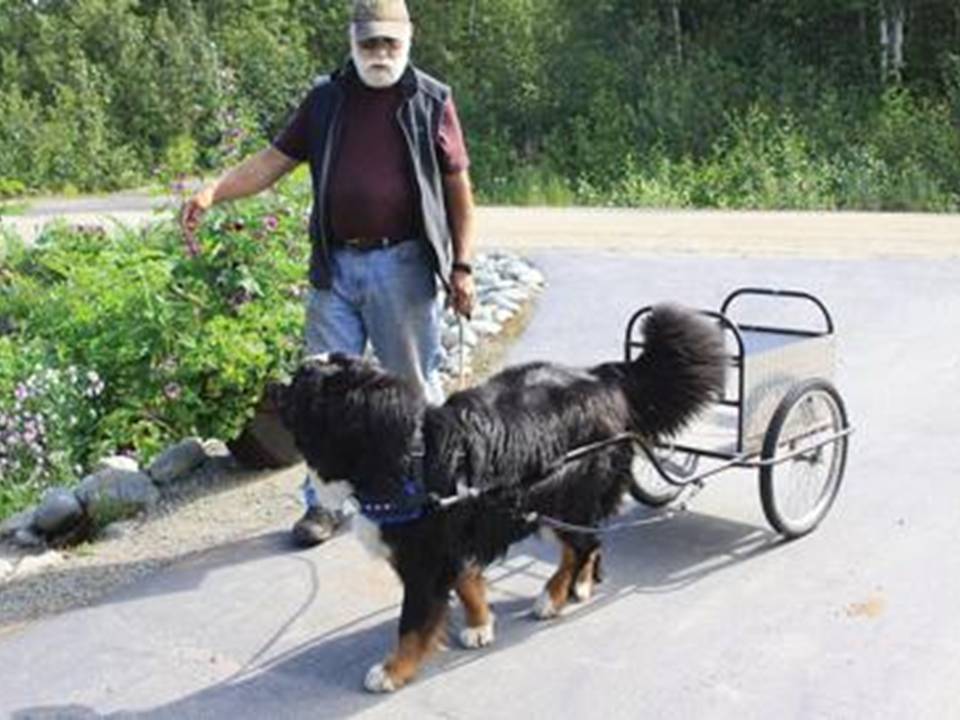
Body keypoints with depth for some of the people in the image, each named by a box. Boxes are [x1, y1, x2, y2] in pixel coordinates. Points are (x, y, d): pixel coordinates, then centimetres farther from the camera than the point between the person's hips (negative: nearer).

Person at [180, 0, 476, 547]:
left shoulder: (431, 101, 3)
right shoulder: (326, 99, 11)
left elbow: (458, 188, 4)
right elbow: (274, 160, 9)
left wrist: (462, 266, -2)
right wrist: (214, 193, -6)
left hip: (402, 265, -3)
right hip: (335, 266, 3)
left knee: (415, 385, 6)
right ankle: (325, 503, 17)